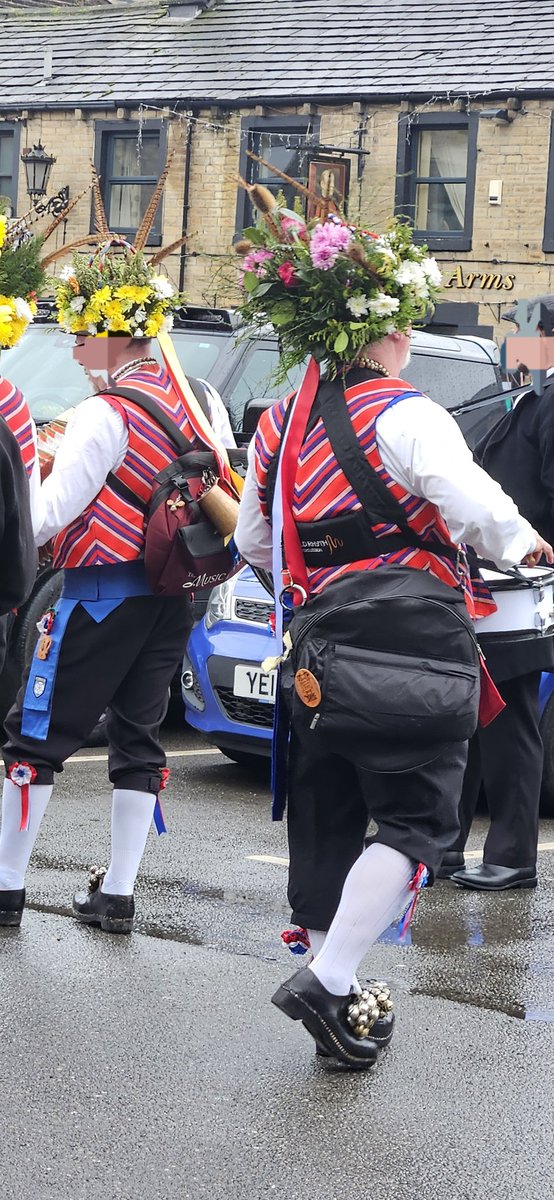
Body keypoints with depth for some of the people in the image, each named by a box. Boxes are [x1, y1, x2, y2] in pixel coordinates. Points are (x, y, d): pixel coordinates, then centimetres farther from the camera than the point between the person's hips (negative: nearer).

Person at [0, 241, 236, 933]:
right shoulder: (198, 400, 6)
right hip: (174, 594, 7)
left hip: (104, 593, -7)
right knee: (139, 737, 11)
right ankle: (117, 895, 12)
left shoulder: (107, 413, -17)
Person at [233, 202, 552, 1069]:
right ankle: (328, 980, -15)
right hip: (406, 652, -8)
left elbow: (251, 542, 21)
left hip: (318, 644, 8)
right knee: (415, 821, -4)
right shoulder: (403, 416, -10)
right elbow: (476, 506, -23)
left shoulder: (279, 429, 13)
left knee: (326, 823, 13)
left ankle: (339, 1000, 19)